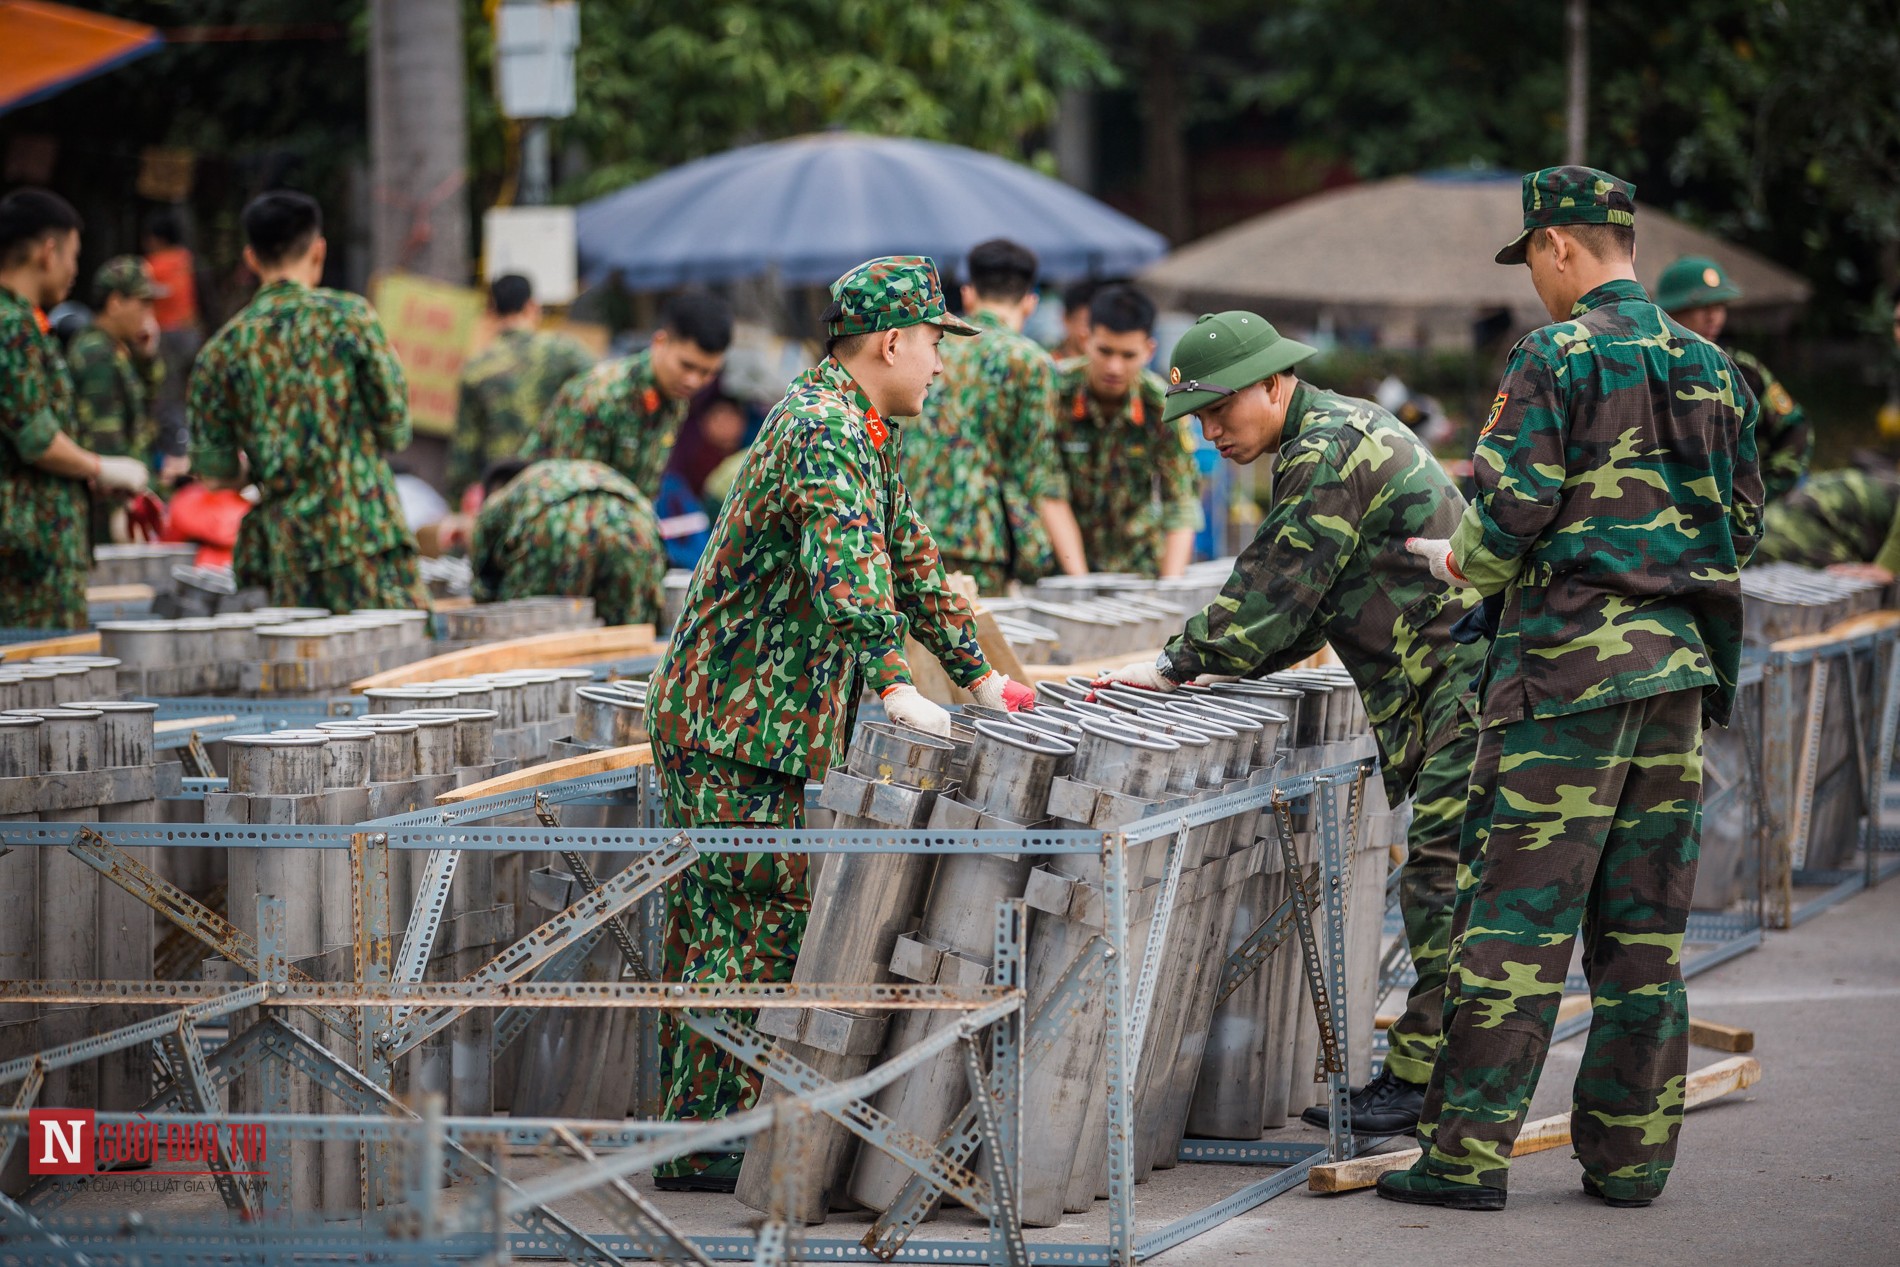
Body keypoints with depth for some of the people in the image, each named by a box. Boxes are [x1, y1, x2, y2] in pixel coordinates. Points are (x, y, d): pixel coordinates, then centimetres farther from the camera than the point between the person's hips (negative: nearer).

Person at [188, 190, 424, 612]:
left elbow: (214, 472, 7)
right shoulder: (349, 315, -1)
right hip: (365, 533, -3)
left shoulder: (223, 348, 6)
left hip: (286, 548, 3)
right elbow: (395, 428, -1)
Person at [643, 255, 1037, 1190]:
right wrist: (893, 687, -35)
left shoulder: (866, 431, 18)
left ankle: (696, 1129, 16)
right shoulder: (824, 429, -17)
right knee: (750, 927, -8)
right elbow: (847, 575, -31)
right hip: (739, 723, -10)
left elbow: (907, 558, 28)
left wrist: (977, 675, 29)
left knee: (724, 928, 12)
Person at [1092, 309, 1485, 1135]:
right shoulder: (1338, 432, 19)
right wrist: (1225, 669, 15)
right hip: (1448, 684, 11)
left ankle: (1423, 1080, -12)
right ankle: (1422, 1075, 12)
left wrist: (1179, 664, -5)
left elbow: (1275, 591, -15)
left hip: (1470, 679, -11)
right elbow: (1303, 602, 24)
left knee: (1442, 876, -11)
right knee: (1441, 881, 10)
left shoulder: (1326, 453, -15)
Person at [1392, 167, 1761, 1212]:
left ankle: (1467, 1154, -4)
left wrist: (1462, 563, 5)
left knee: (1517, 913, -4)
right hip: (1681, 661, 7)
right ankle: (1630, 1154, 12)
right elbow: (1742, 521, 17)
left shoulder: (1560, 354, -9)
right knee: (1644, 924, 10)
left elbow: (1510, 507, -14)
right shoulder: (1711, 366, 13)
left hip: (1570, 660, -7)